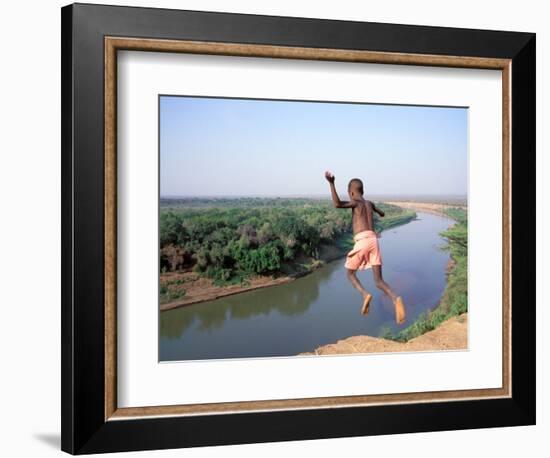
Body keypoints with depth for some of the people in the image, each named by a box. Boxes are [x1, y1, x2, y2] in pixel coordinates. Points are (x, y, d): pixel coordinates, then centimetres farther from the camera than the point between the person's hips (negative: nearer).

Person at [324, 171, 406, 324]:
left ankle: (365, 295, -11)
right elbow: (381, 213, 49)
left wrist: (331, 183, -25)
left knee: (350, 273, 17)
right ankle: (395, 299, -29)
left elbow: (337, 204, -18)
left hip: (362, 241, -5)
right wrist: (380, 212, 74)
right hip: (374, 241, 5)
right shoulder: (369, 203, 24)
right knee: (379, 281, 2)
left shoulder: (356, 202, 4)